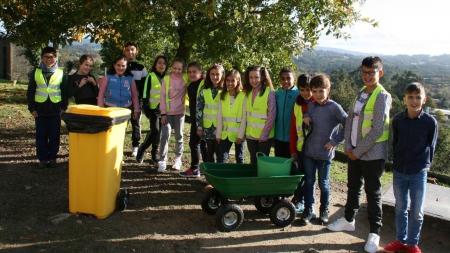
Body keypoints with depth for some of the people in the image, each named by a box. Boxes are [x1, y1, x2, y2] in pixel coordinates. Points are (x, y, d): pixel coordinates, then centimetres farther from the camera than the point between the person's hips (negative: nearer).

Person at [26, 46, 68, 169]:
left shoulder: (61, 73, 3)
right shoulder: (35, 73, 4)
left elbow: (65, 92, 6)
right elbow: (30, 92, 5)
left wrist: (64, 107, -1)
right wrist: (32, 108, -1)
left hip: (55, 110, 0)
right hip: (40, 110, 1)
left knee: (54, 135, 5)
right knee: (41, 135, 5)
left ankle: (52, 158, 15)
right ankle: (42, 159, 13)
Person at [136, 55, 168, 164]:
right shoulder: (151, 77, -4)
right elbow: (145, 94, -6)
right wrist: (147, 110, -12)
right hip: (154, 109, -4)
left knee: (159, 132, 6)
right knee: (155, 130, -15)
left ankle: (155, 154, 16)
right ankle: (141, 150, 4)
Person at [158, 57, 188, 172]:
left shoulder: (185, 80, -1)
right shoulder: (166, 79, -2)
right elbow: (163, 96, -2)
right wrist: (163, 113, -6)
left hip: (179, 112, 1)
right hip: (167, 113, -1)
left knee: (179, 136, 10)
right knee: (165, 135, -7)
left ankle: (178, 159, 22)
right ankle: (162, 161, -2)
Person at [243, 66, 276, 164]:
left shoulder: (269, 93, -11)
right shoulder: (248, 93, 6)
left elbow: (271, 116, -13)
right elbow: (247, 114, 10)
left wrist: (264, 135, -14)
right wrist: (246, 131, 4)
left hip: (264, 136, -5)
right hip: (250, 135, 5)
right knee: (253, 161, 14)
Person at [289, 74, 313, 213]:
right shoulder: (297, 103, 6)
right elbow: (293, 127, 7)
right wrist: (292, 149, 5)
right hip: (300, 146, 4)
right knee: (300, 175, 11)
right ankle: (298, 201, 24)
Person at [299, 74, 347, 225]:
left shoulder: (334, 107, -11)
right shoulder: (311, 106, 4)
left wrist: (335, 140, -12)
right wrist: (306, 117, -5)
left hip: (325, 153, -4)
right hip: (309, 151, 4)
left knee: (323, 183, 10)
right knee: (308, 182, 8)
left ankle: (324, 210, 27)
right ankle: (308, 210, 19)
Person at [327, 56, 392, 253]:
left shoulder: (382, 96, -14)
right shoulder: (360, 93, 8)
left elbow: (377, 130, -18)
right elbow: (350, 120, 10)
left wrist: (357, 151, -13)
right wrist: (349, 146, -1)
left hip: (373, 154, -6)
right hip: (354, 151, 7)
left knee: (372, 193, 3)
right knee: (353, 188, 19)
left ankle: (374, 233, 16)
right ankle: (348, 220, 36)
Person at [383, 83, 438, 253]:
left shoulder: (430, 122, -8)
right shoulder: (397, 120, -2)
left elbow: (431, 147, 2)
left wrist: (424, 165, 2)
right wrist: (397, 163, 7)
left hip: (419, 173, -2)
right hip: (399, 172, 2)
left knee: (417, 211, 8)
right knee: (400, 208, 13)